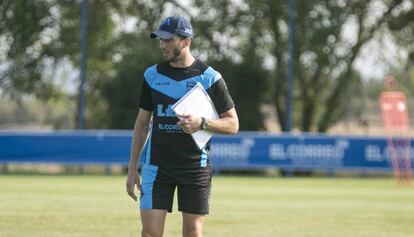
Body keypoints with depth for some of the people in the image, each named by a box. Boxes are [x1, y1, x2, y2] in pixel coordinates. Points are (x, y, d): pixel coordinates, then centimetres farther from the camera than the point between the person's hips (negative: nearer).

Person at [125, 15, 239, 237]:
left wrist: (202, 123, -20)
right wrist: (132, 168, 7)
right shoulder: (152, 75, 5)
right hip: (156, 166, 2)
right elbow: (142, 123, 12)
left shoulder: (209, 77, -4)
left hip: (195, 167, -2)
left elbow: (232, 124, -1)